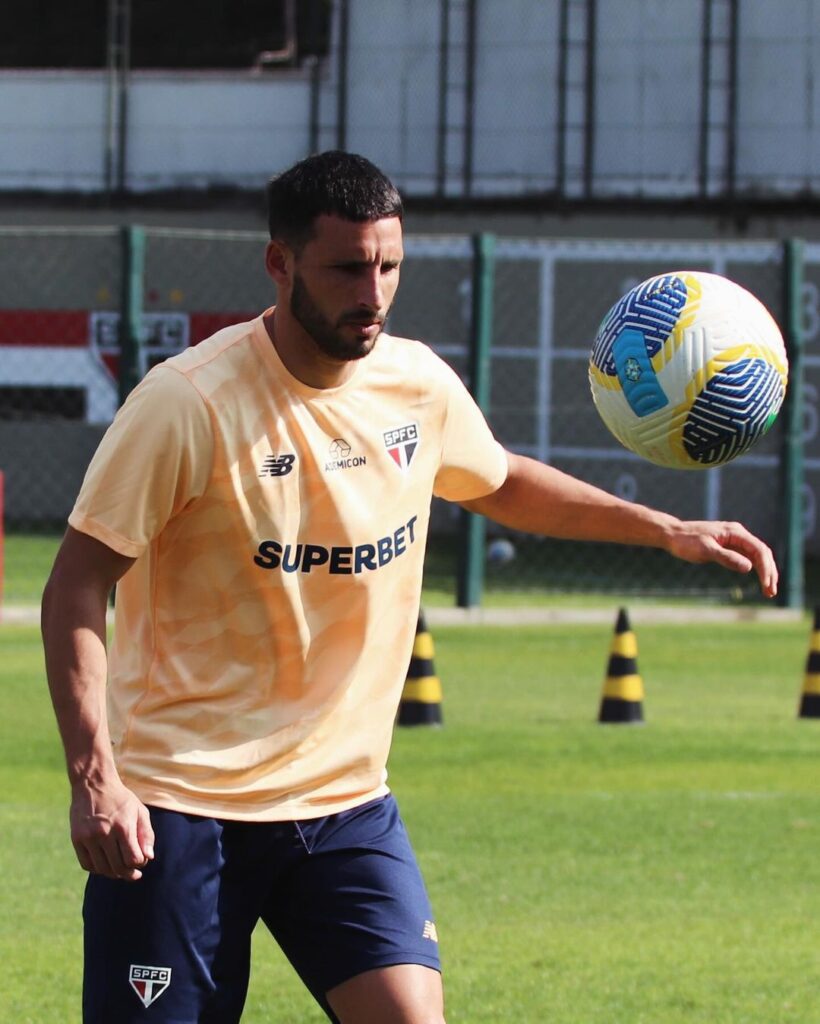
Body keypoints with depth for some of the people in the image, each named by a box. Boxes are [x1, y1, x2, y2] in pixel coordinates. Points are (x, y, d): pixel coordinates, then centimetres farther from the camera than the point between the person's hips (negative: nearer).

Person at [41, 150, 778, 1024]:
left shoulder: (418, 385, 3)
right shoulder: (191, 403, -15)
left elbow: (499, 483, 25)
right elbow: (77, 587, -12)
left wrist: (663, 529, 16)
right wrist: (94, 776, -21)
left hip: (343, 796, 5)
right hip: (178, 805, -5)